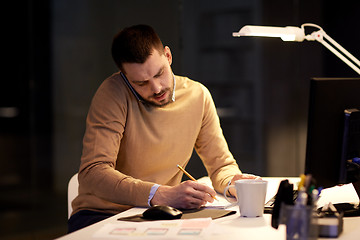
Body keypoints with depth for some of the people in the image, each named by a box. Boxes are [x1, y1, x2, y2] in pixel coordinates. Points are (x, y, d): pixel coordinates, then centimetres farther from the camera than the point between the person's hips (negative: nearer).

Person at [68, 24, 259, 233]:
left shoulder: (198, 96, 0)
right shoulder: (114, 93, -15)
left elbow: (221, 164, 10)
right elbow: (93, 173, -25)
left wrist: (233, 181, -14)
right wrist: (162, 194, -36)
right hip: (100, 215, -4)